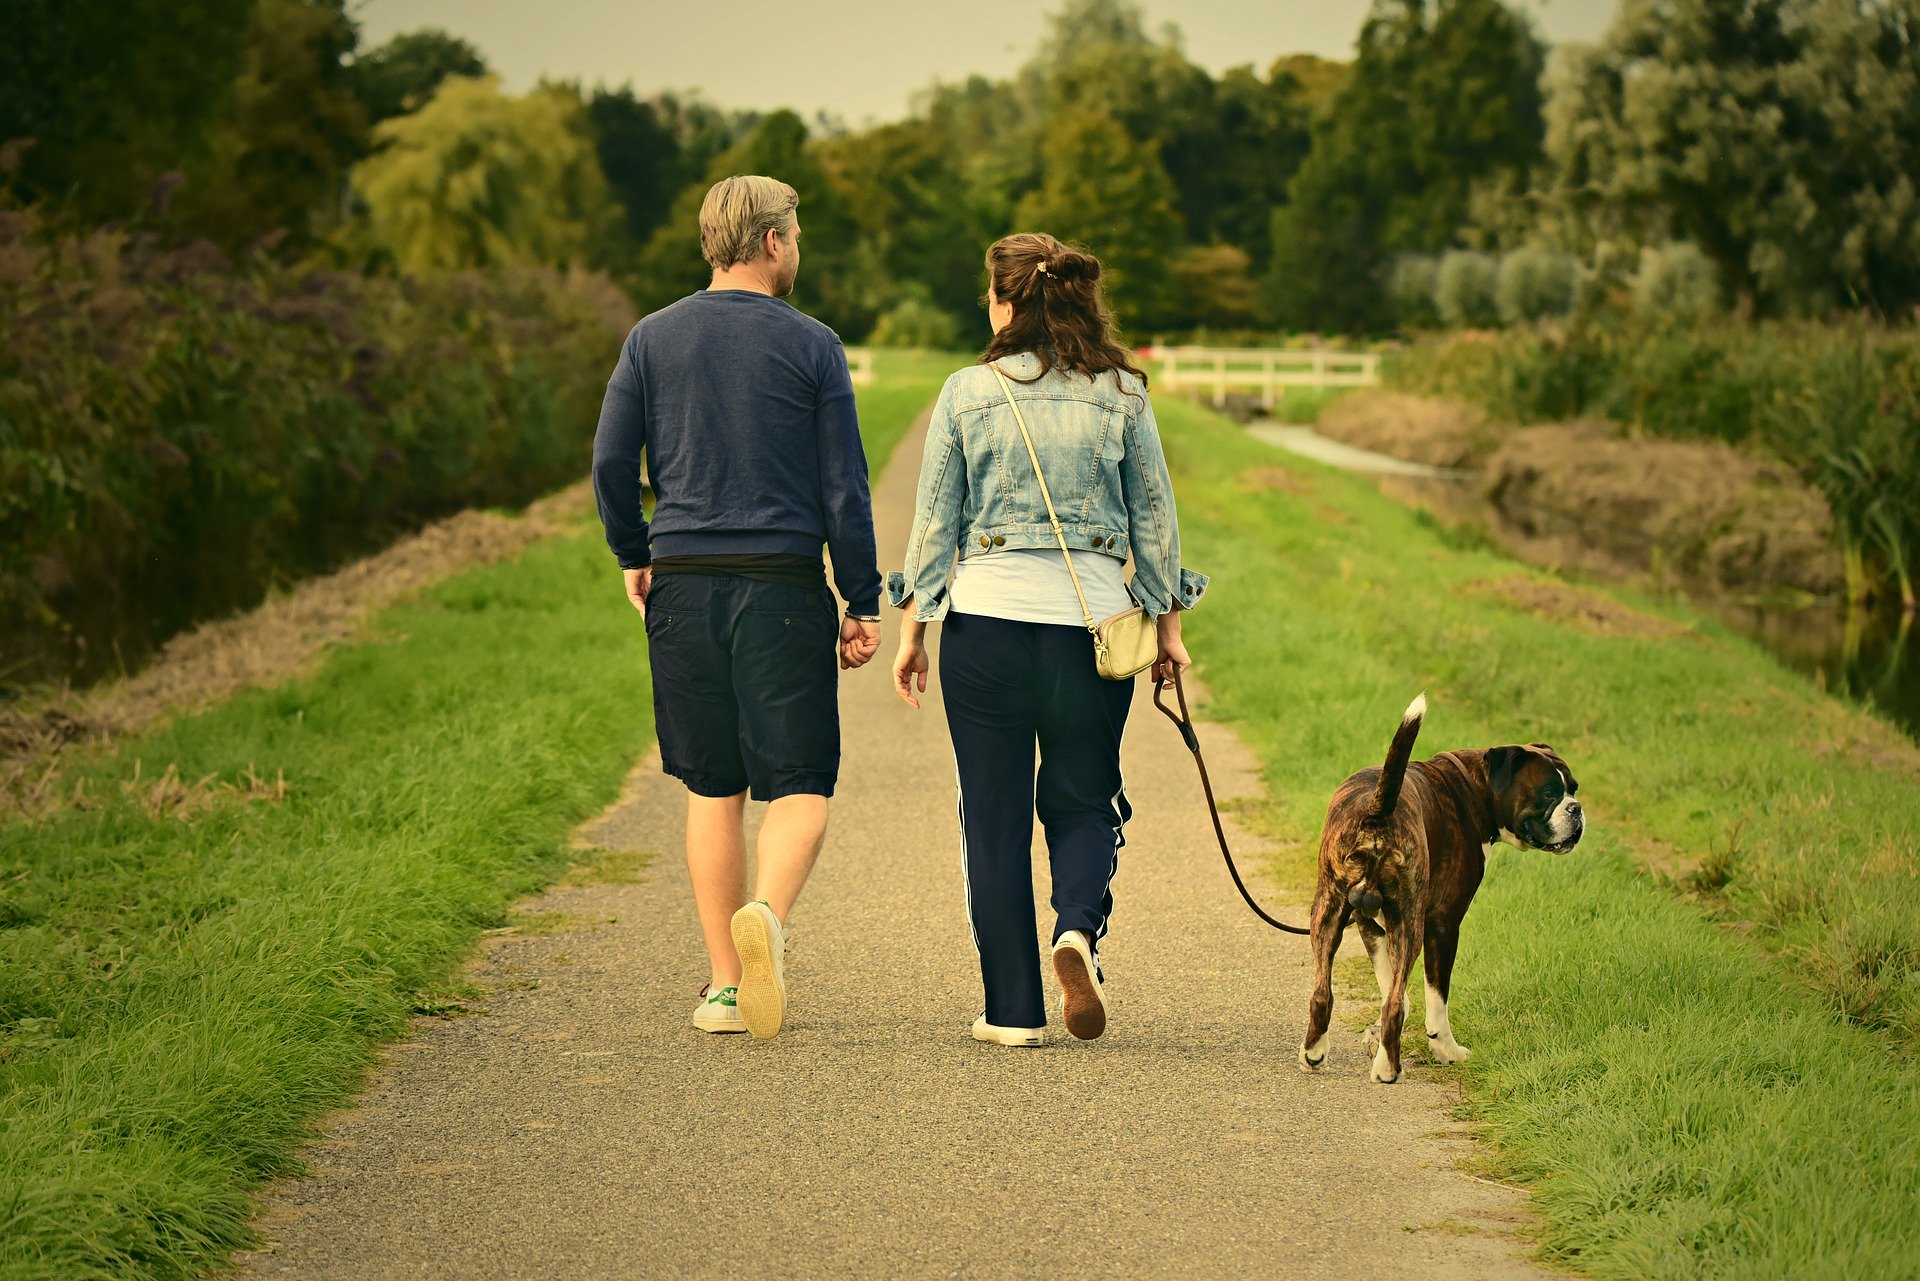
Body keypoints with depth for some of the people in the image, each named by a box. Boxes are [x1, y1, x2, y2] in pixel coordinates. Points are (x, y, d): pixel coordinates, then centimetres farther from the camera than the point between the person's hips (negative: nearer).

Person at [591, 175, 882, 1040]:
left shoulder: (652, 339, 6)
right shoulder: (811, 345, -1)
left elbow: (610, 463, 2)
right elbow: (843, 485, -2)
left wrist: (634, 557, 17)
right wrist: (864, 604, 3)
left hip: (684, 583, 3)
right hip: (783, 585, -3)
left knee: (712, 790, 11)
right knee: (799, 783, 1)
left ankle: (724, 985, 11)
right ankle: (766, 915, -28)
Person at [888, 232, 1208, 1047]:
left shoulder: (968, 393, -1)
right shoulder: (1122, 393, 2)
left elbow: (935, 520, 2)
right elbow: (1155, 514, 6)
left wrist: (913, 629, 10)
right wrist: (1168, 625, 15)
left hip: (986, 614, -1)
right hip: (1091, 615, 1)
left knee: (995, 815, 7)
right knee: (1083, 801, 15)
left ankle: (1013, 1009, 7)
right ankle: (1079, 927, -14)